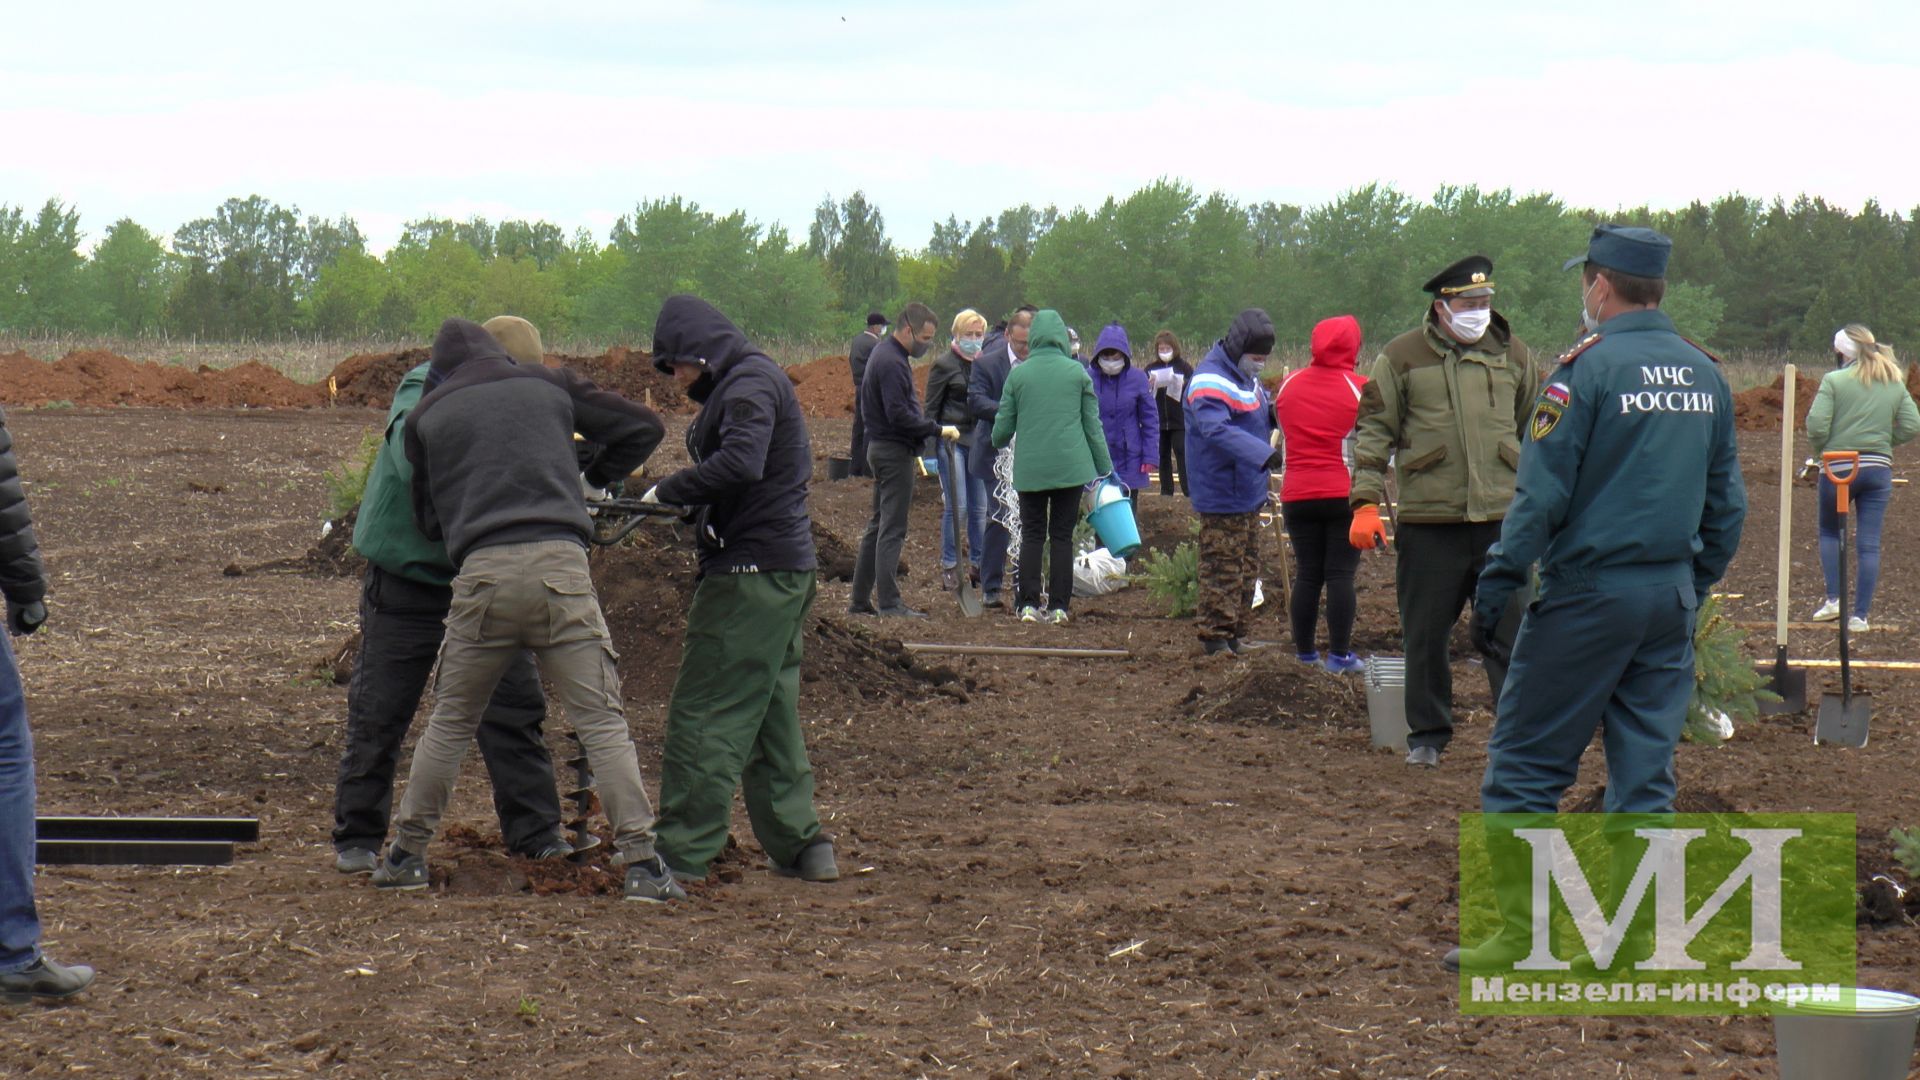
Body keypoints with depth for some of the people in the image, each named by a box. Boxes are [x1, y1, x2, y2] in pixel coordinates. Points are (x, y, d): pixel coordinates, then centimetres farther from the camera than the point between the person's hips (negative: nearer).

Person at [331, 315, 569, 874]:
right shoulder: (422, 388, -14)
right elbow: (412, 460, -32)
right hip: (407, 580, -3)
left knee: (515, 704, 2)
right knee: (378, 712, 3)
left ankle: (536, 832, 11)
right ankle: (358, 835, 15)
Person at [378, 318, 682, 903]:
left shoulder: (428, 415, 18)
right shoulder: (549, 386, 20)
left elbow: (427, 518, 23)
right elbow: (643, 427, 25)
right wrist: (593, 480, 38)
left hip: (482, 570, 1)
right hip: (561, 563, 0)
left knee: (450, 721, 15)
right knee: (602, 719, 0)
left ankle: (406, 854, 19)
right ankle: (641, 862, -8)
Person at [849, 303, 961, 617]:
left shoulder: (885, 354, 15)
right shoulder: (892, 363, -18)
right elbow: (899, 415, -24)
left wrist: (914, 448, 19)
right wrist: (938, 430, -20)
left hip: (881, 447, 11)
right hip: (895, 452, -11)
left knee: (878, 526, 13)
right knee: (892, 529, -8)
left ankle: (860, 600, 16)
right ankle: (889, 602, -8)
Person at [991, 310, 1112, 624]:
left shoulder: (1018, 374, 0)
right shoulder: (1077, 372, 0)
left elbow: (1003, 425, 5)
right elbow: (1093, 423, 4)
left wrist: (998, 444, 29)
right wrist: (1104, 467, 11)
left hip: (1029, 469, 0)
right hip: (1071, 467, 0)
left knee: (1032, 535, 7)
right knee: (1062, 536, 5)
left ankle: (1028, 604, 2)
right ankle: (1058, 606, 3)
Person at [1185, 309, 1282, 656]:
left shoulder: (1245, 376, 14)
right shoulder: (1210, 381, -20)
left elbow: (1256, 416, 24)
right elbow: (1217, 430, -34)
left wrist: (1271, 413, -2)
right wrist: (1264, 454, -43)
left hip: (1249, 493, 10)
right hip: (1222, 495, -10)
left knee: (1247, 568, 16)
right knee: (1223, 569, -7)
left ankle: (1235, 634, 25)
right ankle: (1216, 638, -2)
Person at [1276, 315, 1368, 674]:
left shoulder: (1288, 386, 6)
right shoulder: (1359, 388, -8)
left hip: (1297, 496, 4)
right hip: (1345, 495, -4)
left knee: (1306, 573, 9)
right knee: (1341, 574, -2)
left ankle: (1304, 653, 13)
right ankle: (1340, 655, -2)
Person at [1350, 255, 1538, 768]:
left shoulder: (1512, 354, 10)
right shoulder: (1402, 358, 2)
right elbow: (1373, 431, 3)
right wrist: (1366, 503, -6)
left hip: (1501, 517, 1)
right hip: (1429, 520, -1)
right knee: (1425, 634, 6)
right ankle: (1427, 734, 18)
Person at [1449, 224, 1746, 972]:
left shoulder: (1588, 368, -11)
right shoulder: (1705, 375, 8)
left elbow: (1542, 493, -14)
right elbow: (1727, 504, 13)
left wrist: (1496, 586, -10)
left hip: (1589, 593, -6)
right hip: (1671, 598, 6)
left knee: (1525, 765, 1)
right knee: (1645, 771, 9)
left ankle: (1519, 937, 0)